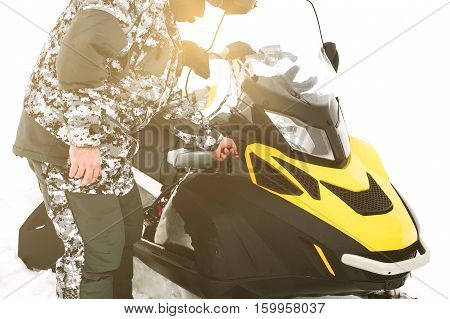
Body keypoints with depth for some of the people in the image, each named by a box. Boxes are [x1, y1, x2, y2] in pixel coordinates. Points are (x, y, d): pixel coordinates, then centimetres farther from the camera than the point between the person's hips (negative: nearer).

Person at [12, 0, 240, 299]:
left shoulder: (168, 32, 19)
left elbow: (169, 97, 26)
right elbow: (80, 52, -30)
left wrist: (211, 138, 30)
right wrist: (84, 137, -32)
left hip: (110, 144, 11)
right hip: (64, 136, -11)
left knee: (128, 229, 19)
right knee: (97, 251, -9)